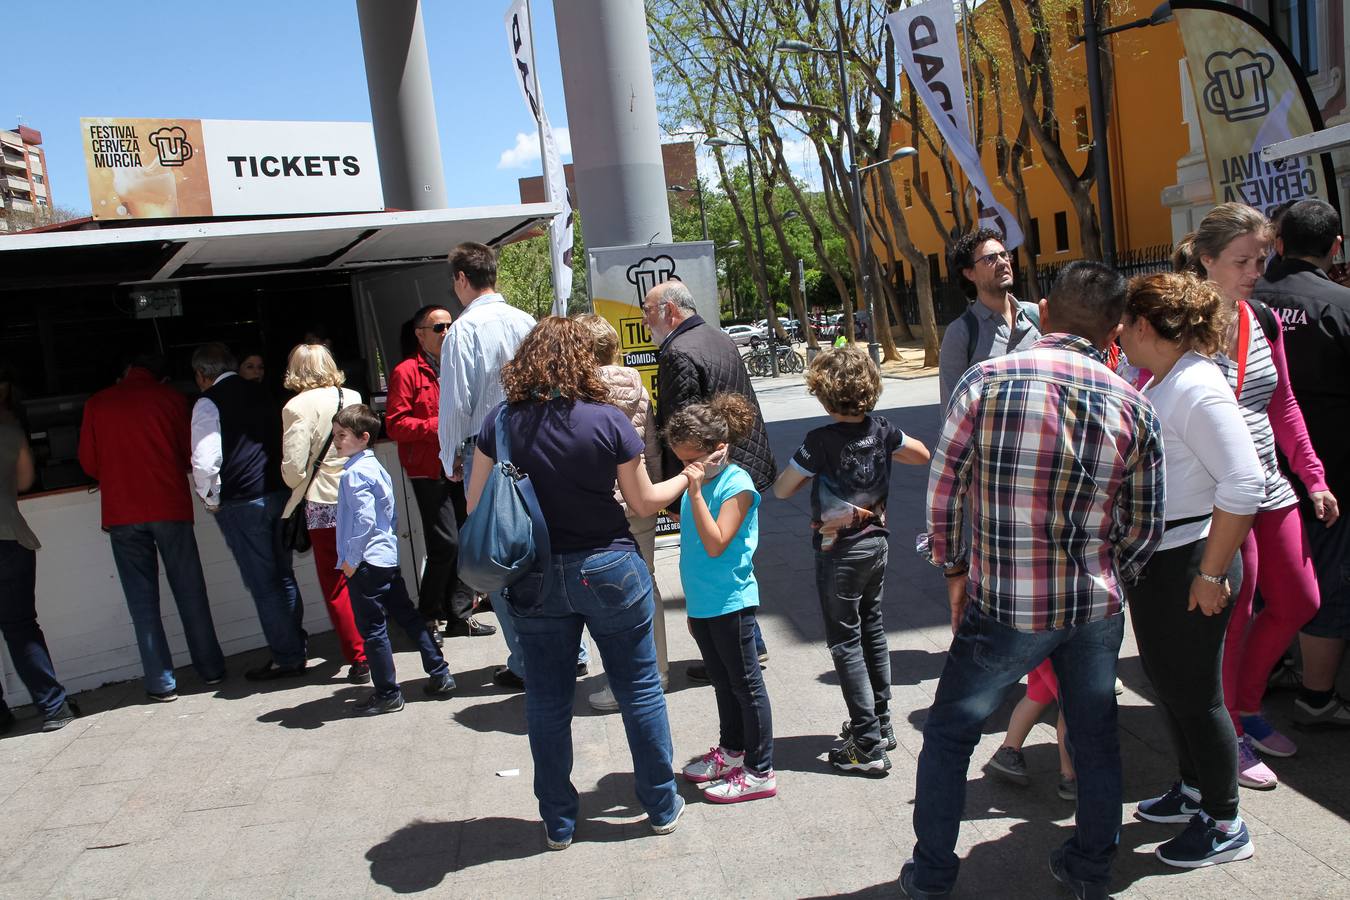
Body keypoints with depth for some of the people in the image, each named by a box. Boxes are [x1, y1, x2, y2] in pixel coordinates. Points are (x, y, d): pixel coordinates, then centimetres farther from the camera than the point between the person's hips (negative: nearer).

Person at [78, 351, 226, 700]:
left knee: (143, 599, 5)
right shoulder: (170, 398, 3)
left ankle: (161, 683, 6)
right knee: (189, 591, 9)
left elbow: (88, 462, 9)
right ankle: (210, 668, 16)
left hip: (121, 512, 0)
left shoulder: (97, 403, 5)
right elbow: (190, 454, 5)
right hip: (170, 507, 0)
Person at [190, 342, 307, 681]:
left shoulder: (208, 402, -9)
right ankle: (296, 647, 23)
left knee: (262, 583, 1)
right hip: (278, 493, 7)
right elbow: (282, 439, 19)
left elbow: (205, 460, -18)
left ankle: (287, 658, 6)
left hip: (240, 502, -6)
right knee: (283, 575, 16)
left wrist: (211, 500, -4)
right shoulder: (260, 392, 11)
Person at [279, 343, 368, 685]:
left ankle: (359, 658, 7)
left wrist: (296, 486, 6)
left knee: (336, 586, 6)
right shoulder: (353, 397, 2)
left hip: (324, 503, -5)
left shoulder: (298, 407, -12)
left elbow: (293, 468, -14)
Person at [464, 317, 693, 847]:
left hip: (534, 579, 2)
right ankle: (662, 807, 25)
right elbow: (644, 502, -3)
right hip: (608, 570, -1)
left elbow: (475, 505, -2)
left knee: (547, 702, 13)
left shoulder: (501, 422, -6)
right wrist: (687, 479, 14)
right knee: (640, 691, 13)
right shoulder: (608, 419, -11)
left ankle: (558, 823, 24)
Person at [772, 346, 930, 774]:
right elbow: (922, 454, 14)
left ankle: (868, 746, 1)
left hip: (839, 552, -6)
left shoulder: (821, 441, -20)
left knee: (845, 642, 0)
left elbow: (781, 490, -13)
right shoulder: (881, 430, -3)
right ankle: (880, 723, 31)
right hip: (877, 542, 7)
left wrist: (809, 471, 3)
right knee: (872, 630, 20)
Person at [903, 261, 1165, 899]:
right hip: (1096, 607, 3)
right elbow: (1145, 526, 4)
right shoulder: (1134, 407, -3)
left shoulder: (985, 380, -11)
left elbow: (943, 489, -7)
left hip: (1002, 606, -2)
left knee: (948, 733, 15)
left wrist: (952, 570, 7)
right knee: (1095, 737, 21)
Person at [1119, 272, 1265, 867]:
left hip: (1188, 564, -9)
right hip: (1150, 559, 9)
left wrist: (1211, 574, -22)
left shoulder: (1197, 389, -22)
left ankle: (1225, 825, 21)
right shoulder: (1159, 383, 8)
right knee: (1165, 680, 20)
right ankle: (1193, 791, 39)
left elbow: (1244, 486, -26)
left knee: (1194, 691, 4)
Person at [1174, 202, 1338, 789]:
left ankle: (1246, 704, 34)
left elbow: (1282, 405, 17)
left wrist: (1313, 476, 14)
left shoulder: (1262, 320, 9)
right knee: (1232, 615, 1)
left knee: (1298, 602, 14)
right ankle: (1229, 736, 21)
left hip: (1269, 486, 8)